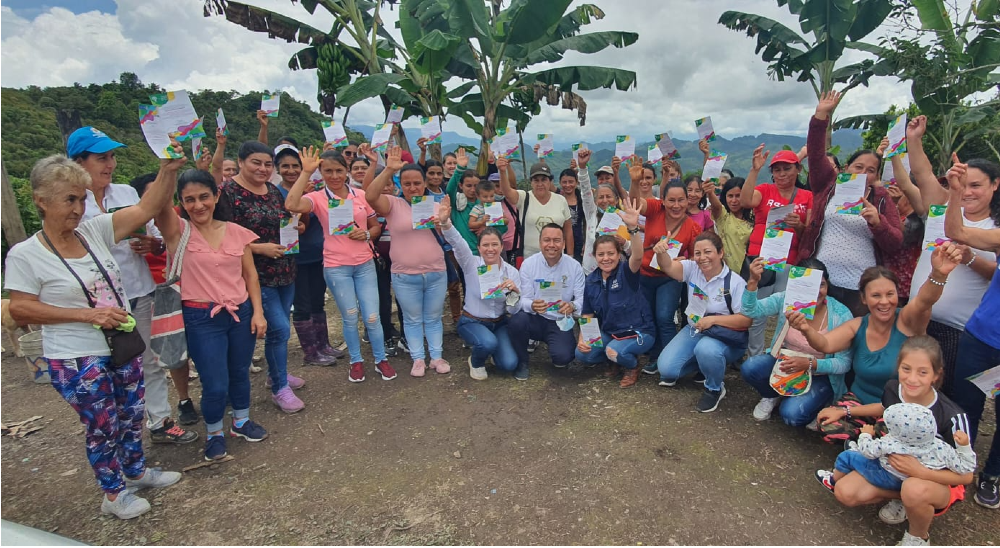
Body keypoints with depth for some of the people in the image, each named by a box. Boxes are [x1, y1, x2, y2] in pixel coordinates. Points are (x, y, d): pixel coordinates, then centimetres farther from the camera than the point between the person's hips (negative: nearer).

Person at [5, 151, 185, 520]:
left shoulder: (95, 231, -2)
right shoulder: (24, 255, -12)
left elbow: (147, 209, -10)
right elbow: (20, 309, -12)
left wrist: (168, 170, -25)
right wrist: (87, 314, -19)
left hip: (125, 348, 5)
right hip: (77, 362, -5)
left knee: (132, 416, 21)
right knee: (102, 427, 11)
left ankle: (135, 471, 44)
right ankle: (113, 494, 33)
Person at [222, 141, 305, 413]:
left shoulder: (273, 191, 9)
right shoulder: (229, 192, -12)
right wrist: (260, 248, -20)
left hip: (285, 270, 7)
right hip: (257, 273, -7)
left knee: (278, 327, 17)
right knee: (280, 327, -7)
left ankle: (277, 372, 37)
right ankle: (280, 388, 10)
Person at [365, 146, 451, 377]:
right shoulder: (393, 204, -5)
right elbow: (370, 196, -25)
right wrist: (388, 170, -30)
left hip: (436, 274, 2)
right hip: (405, 277, -2)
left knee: (434, 318, 14)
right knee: (412, 320, 11)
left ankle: (437, 357, 26)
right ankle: (418, 359, 24)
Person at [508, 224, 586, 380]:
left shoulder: (574, 266, -6)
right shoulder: (528, 264, -7)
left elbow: (582, 298, -7)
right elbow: (524, 299, -10)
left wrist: (572, 306, -32)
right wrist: (532, 306, -35)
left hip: (560, 322, 0)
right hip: (535, 319, 1)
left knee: (563, 357, -26)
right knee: (517, 320, -33)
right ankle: (522, 362, -3)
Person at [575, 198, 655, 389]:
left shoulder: (626, 272, -15)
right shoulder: (591, 280, -1)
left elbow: (638, 256, -40)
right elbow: (588, 315, 5)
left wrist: (633, 227, -56)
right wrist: (582, 338, -11)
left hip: (639, 331, -5)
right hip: (608, 333, 6)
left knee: (614, 351, -33)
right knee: (582, 353, -15)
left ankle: (633, 366, 3)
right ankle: (615, 360, 14)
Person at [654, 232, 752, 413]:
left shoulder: (735, 282, -15)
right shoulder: (692, 269, -4)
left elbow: (747, 319, -16)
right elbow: (668, 266, -21)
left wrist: (713, 319, -27)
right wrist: (661, 252, -45)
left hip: (726, 337, -5)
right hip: (694, 330, 5)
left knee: (705, 350, -39)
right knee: (665, 368, -10)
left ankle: (715, 389, -7)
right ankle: (700, 364, 23)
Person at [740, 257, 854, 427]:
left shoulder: (841, 315, -19)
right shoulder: (786, 299, -13)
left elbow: (844, 363, -16)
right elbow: (751, 311, -21)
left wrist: (809, 364, -32)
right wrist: (753, 281, -37)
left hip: (819, 375, -3)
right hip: (784, 363, 3)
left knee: (791, 414, -26)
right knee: (749, 368, -26)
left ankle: (814, 405, 11)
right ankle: (773, 396, 8)